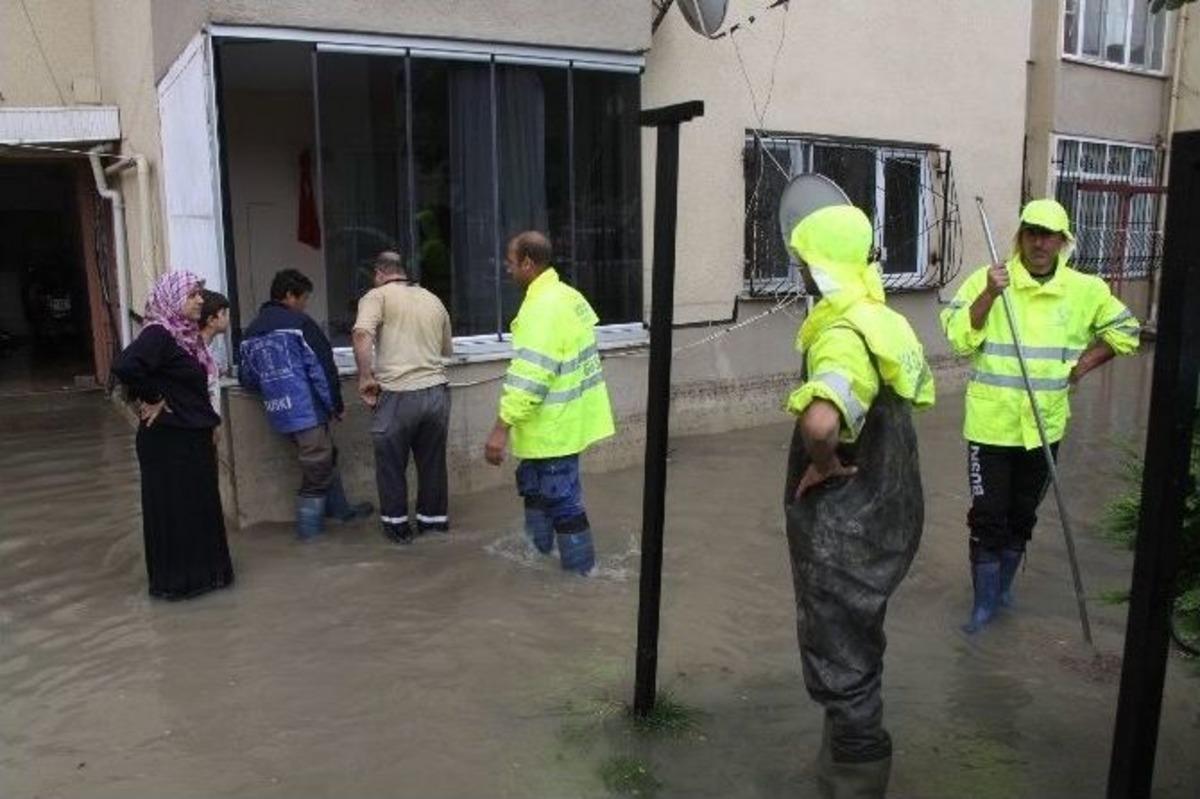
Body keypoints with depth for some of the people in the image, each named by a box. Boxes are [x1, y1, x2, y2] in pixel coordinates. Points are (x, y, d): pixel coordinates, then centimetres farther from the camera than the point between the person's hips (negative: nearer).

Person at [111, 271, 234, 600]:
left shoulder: (186, 334, 8)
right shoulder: (158, 334, -18)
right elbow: (124, 366, -34)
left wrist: (207, 421, 9)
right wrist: (151, 399, -20)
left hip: (192, 436, 9)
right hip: (168, 439, -9)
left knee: (199, 505, 16)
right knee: (173, 508, 2)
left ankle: (200, 571, 29)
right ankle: (175, 579, 14)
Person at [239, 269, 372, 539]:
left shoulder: (251, 331, 10)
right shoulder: (299, 322, -9)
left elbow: (246, 377, 12)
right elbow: (322, 367, -12)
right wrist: (336, 405, -3)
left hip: (279, 413, 8)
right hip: (307, 410, -7)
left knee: (325, 457, 21)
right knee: (318, 466, 4)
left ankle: (339, 508, 32)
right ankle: (309, 527, 10)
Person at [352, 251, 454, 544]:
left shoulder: (377, 295, -1)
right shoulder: (434, 300, 15)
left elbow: (362, 334, -19)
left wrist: (365, 378, -12)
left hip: (398, 395, -4)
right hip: (437, 391, 4)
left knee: (391, 464, 13)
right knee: (433, 461, 18)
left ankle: (397, 526, 22)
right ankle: (434, 520, 30)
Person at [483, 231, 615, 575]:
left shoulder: (543, 308, -23)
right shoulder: (566, 295, 9)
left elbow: (529, 375, -30)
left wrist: (501, 428, -29)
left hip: (554, 426, -11)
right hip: (561, 420, 11)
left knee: (563, 501, 1)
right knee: (534, 486, 24)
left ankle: (581, 572, 12)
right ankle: (538, 552, 40)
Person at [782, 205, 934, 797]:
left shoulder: (843, 336, -25)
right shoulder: (884, 322, 5)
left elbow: (819, 421, -47)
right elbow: (917, 392, 24)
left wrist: (823, 465, -26)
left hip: (844, 530, -10)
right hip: (881, 515, 10)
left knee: (840, 659, 5)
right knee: (853, 645, 25)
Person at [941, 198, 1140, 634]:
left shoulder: (1085, 289, 2)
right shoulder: (986, 279, -8)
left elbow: (1124, 331, 16)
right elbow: (959, 338, -16)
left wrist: (1084, 364, 4)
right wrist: (989, 295, -27)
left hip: (1045, 425, 4)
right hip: (991, 422, -3)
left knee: (1023, 514, 17)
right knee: (988, 514, 1)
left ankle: (1004, 585, 36)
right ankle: (985, 600, 15)